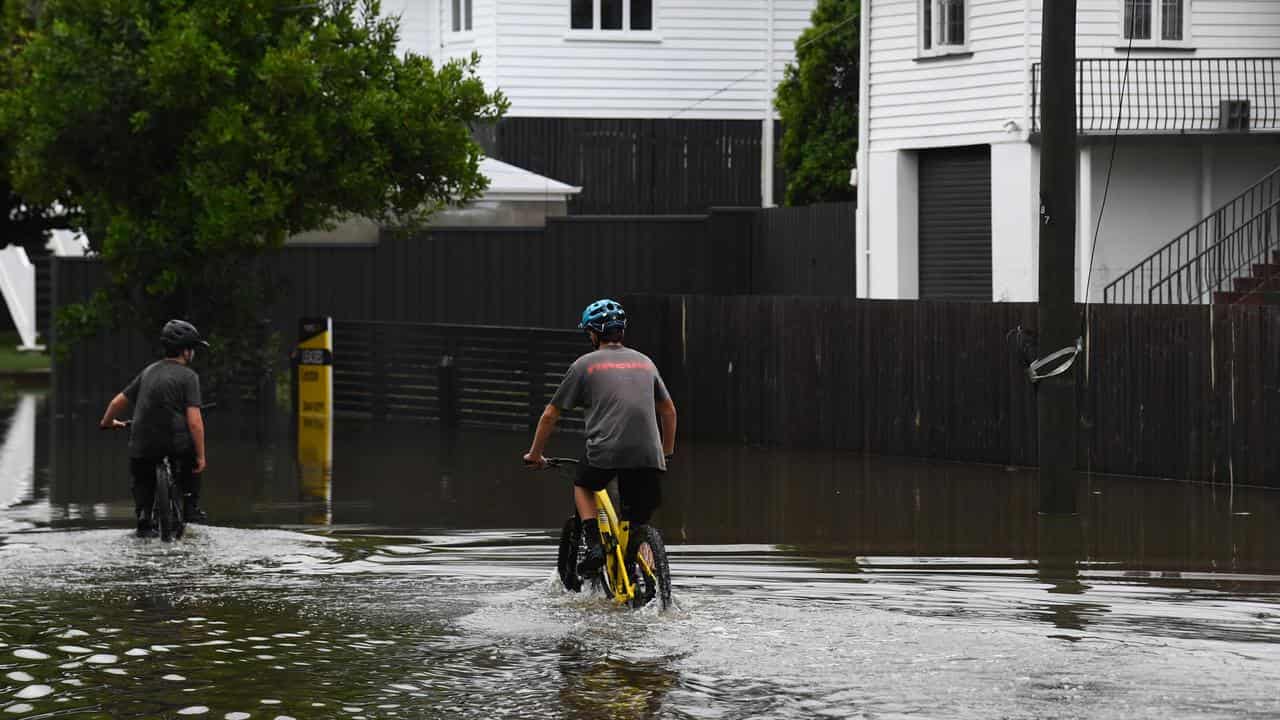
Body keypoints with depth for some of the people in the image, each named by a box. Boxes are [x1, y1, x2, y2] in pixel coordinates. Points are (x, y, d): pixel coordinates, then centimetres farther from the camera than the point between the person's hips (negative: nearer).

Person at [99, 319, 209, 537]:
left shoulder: (149, 371, 13)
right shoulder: (188, 376, -4)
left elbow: (118, 401, 19)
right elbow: (194, 420, -11)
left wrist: (108, 422, 40)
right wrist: (201, 457, -6)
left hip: (143, 446, 3)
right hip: (176, 444, -3)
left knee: (142, 479, 29)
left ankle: (143, 515, 11)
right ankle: (191, 509, 24)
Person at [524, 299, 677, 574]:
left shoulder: (586, 364, 11)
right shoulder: (644, 362, 22)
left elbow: (551, 414, 15)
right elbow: (669, 411, 32)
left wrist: (534, 455, 27)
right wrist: (667, 452, 45)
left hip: (605, 451, -2)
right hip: (648, 455, 2)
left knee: (583, 487, 27)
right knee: (636, 522, 15)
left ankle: (594, 545, 8)